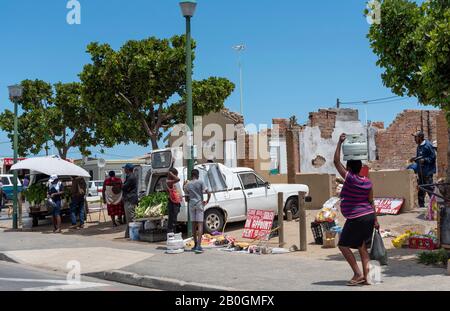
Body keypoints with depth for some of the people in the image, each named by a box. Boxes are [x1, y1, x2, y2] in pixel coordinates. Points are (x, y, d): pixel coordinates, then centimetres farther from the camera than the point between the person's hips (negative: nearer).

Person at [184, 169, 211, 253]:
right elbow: (208, 193, -10)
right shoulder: (200, 182, -4)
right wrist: (207, 201, 4)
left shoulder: (187, 185, 6)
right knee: (200, 224, -6)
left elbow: (187, 195, 9)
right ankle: (198, 246, -16)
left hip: (191, 205, 4)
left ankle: (195, 244, 19)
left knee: (194, 225, 12)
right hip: (199, 204, -4)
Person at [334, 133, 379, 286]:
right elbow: (371, 202, 8)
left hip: (356, 219, -7)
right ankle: (366, 276, 10)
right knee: (362, 247, 14)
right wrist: (375, 220, 14)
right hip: (369, 216, 8)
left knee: (343, 245, 2)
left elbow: (336, 161, -9)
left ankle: (358, 274, -3)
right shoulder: (367, 182, 5)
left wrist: (340, 142, -6)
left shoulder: (350, 178, -13)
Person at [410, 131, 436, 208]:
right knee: (421, 190, 11)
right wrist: (415, 159, 7)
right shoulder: (419, 146, 15)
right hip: (420, 171, 9)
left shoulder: (428, 145, -12)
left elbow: (433, 157, -15)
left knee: (429, 187, -6)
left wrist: (424, 160, -25)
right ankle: (421, 205, 18)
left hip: (427, 171, -9)